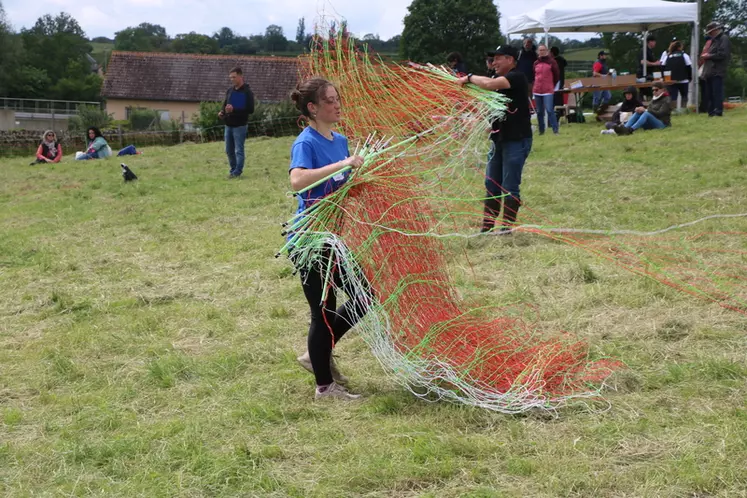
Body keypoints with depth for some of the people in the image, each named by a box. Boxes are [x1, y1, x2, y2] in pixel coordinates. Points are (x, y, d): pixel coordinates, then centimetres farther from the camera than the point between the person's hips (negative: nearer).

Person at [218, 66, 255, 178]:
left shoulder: (247, 92, -9)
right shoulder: (230, 90, 11)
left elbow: (250, 110, -15)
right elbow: (224, 104, 19)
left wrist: (234, 110, -22)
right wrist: (222, 112, -4)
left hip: (239, 126, -7)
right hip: (228, 125, 7)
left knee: (239, 150, -5)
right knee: (229, 150, 12)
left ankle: (237, 172, -1)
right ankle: (232, 170, 23)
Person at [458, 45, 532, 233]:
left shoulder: (516, 77, -15)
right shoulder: (500, 79, 17)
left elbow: (489, 84, -28)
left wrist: (470, 78, -13)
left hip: (517, 140, -9)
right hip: (499, 139, 9)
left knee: (509, 187, -4)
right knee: (492, 185, 11)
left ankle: (507, 228, 4)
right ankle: (487, 226, 16)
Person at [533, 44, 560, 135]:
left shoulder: (552, 62, -3)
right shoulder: (536, 63, 9)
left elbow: (557, 76, 3)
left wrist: (552, 86, 8)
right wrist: (535, 85, 13)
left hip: (548, 91, -5)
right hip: (537, 90, 5)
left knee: (549, 110, -14)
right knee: (539, 112, 9)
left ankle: (555, 130, -10)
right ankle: (541, 130, 17)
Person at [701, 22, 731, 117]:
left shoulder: (724, 39, -5)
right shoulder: (714, 40, 24)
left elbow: (722, 54, -16)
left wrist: (709, 56, -9)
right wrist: (706, 55, 9)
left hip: (717, 72, -10)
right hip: (710, 72, 10)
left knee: (717, 92, -12)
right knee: (710, 94, 10)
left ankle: (718, 111, -13)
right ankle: (711, 112, 14)